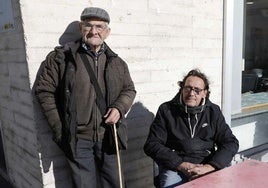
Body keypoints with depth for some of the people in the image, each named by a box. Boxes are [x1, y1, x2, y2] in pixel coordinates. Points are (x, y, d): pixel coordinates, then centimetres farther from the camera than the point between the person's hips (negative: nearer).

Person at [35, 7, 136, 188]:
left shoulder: (116, 62, 6)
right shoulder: (61, 56, -6)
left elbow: (129, 89, 15)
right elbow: (45, 91, -3)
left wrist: (119, 108, -6)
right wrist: (60, 127, -7)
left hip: (108, 136, 4)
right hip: (78, 138, -3)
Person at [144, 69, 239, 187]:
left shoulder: (213, 111, 11)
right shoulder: (166, 110, 3)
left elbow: (231, 143, 7)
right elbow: (151, 144, -2)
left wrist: (209, 167, -10)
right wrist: (182, 165, -12)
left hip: (206, 166, 3)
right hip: (174, 166, -2)